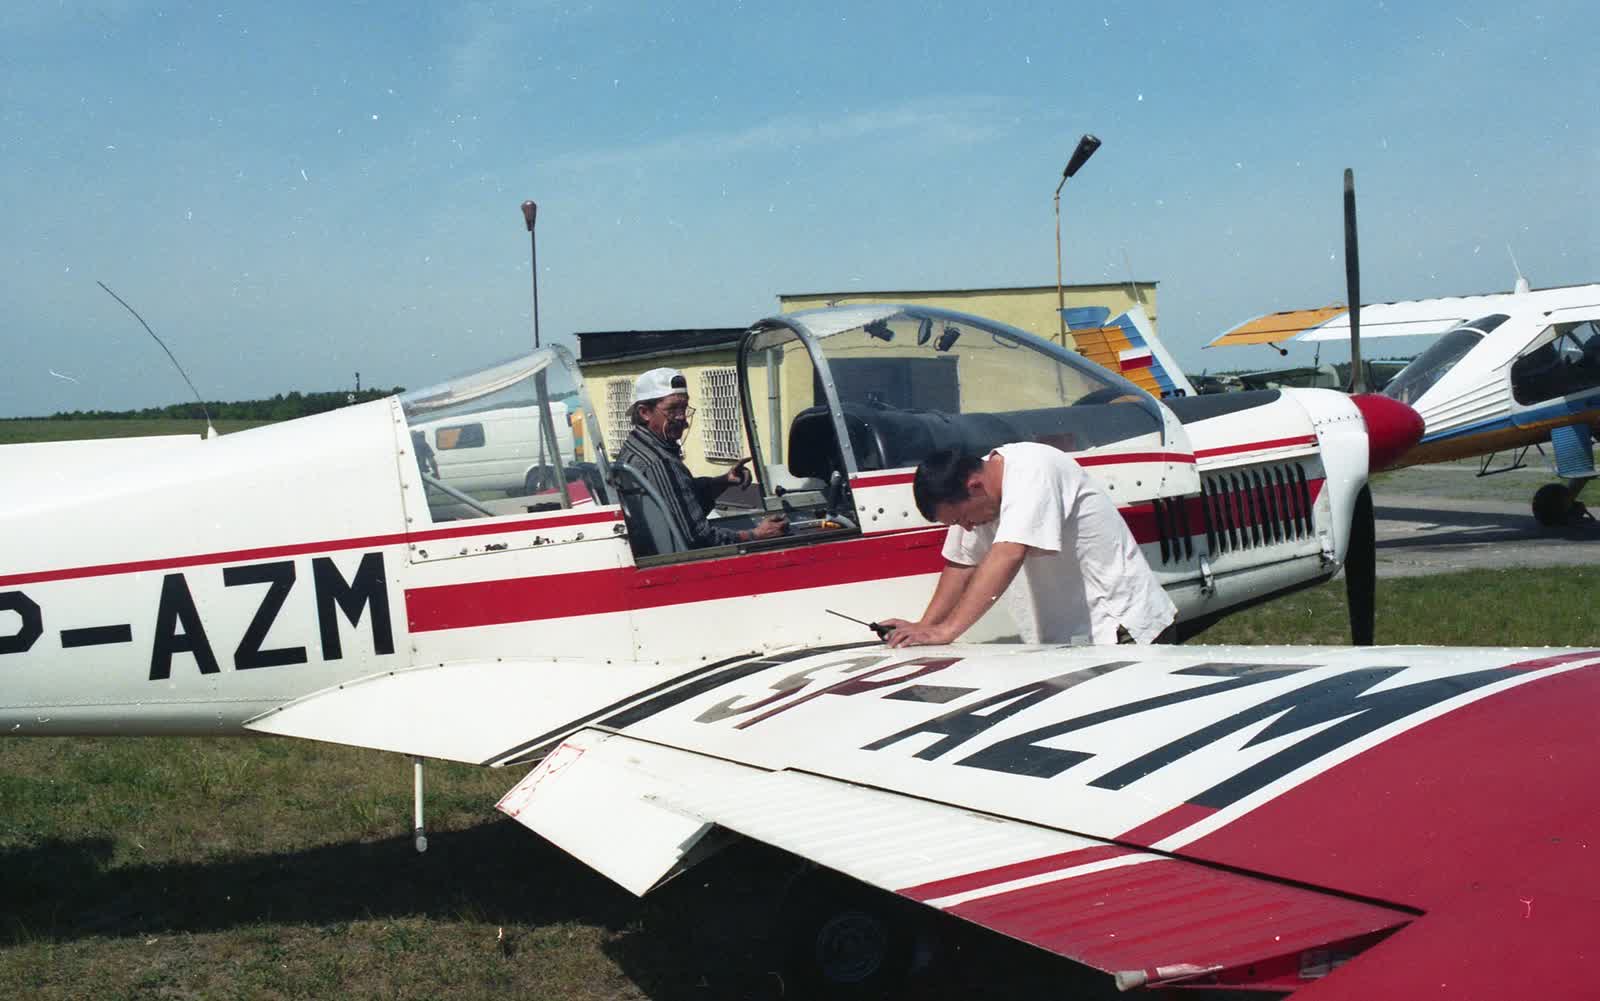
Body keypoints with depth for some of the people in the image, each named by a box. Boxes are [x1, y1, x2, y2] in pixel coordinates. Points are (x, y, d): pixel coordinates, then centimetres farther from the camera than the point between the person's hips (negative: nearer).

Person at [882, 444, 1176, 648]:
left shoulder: (1031, 470, -25)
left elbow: (1009, 555, -36)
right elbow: (962, 564, 7)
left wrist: (946, 630, -41)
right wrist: (924, 627, -6)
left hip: (1121, 627, -8)